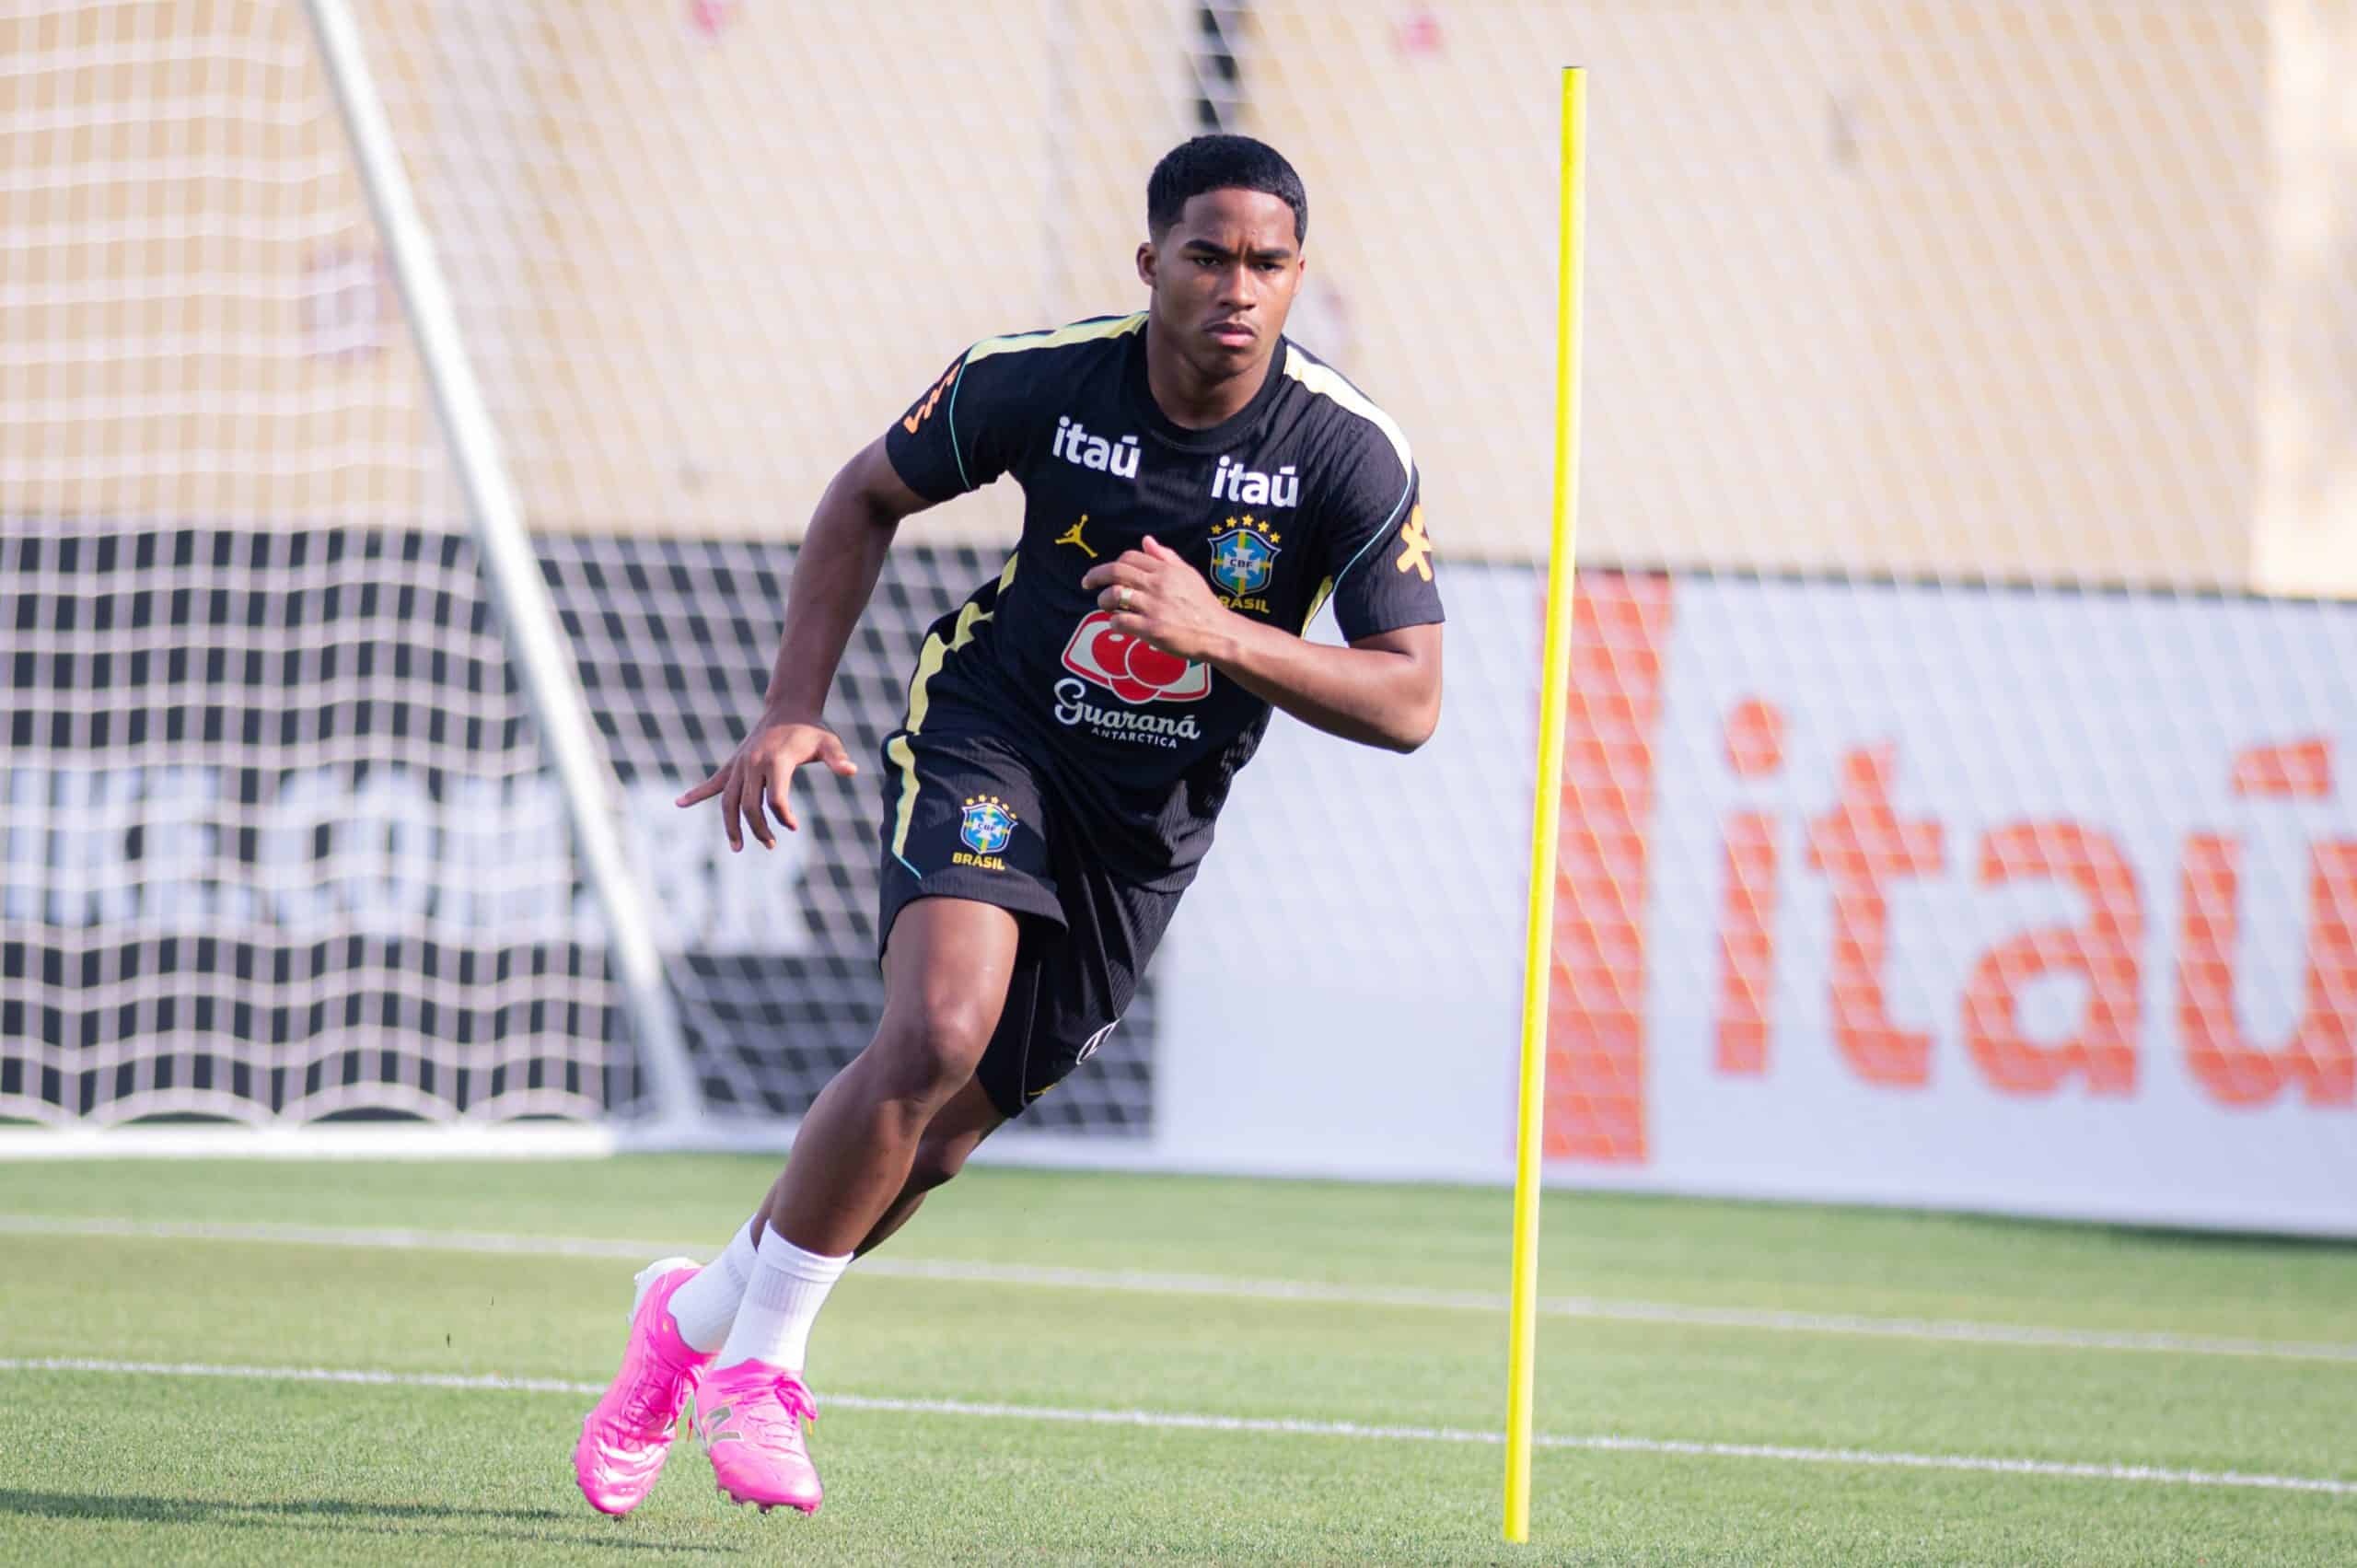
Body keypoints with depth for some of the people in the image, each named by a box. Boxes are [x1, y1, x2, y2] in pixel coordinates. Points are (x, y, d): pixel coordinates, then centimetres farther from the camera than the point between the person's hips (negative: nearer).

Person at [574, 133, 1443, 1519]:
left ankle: (698, 1314, 32)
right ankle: (757, 1364, -11)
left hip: (1153, 822, 2)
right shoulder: (1039, 379, -15)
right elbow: (869, 497, 3)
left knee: (936, 1140, 6)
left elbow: (1409, 700, -16)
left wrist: (1221, 635, -31)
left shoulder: (1351, 455, -16)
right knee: (938, 1033, -28)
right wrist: (794, 711, -6)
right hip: (990, 740, -2)